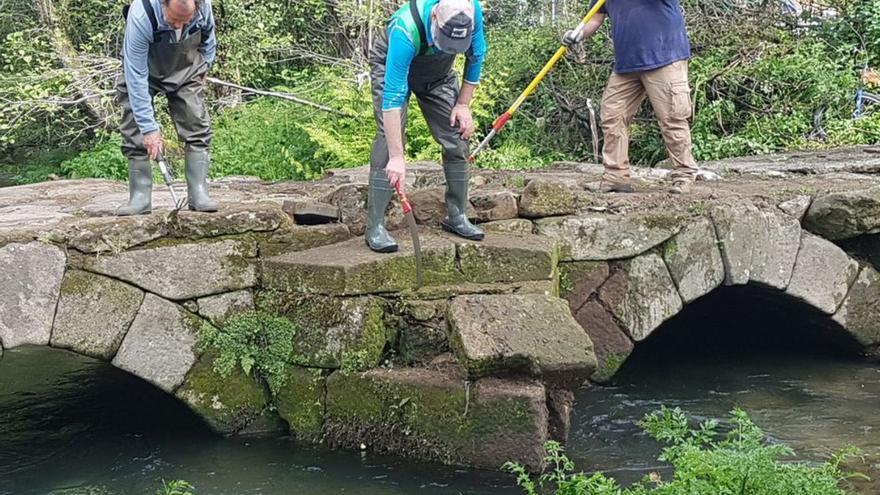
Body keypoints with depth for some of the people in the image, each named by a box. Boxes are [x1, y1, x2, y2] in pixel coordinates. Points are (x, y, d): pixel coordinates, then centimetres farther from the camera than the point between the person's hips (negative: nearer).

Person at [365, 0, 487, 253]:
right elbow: (393, 96, -44)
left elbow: (475, 56, -8)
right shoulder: (406, 29, -44)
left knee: (457, 138, -2)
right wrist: (397, 158, -45)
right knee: (389, 139, -19)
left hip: (438, 73, 5)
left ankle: (457, 216, 12)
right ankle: (375, 227, -17)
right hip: (392, 68, -5)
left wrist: (463, 104, -9)